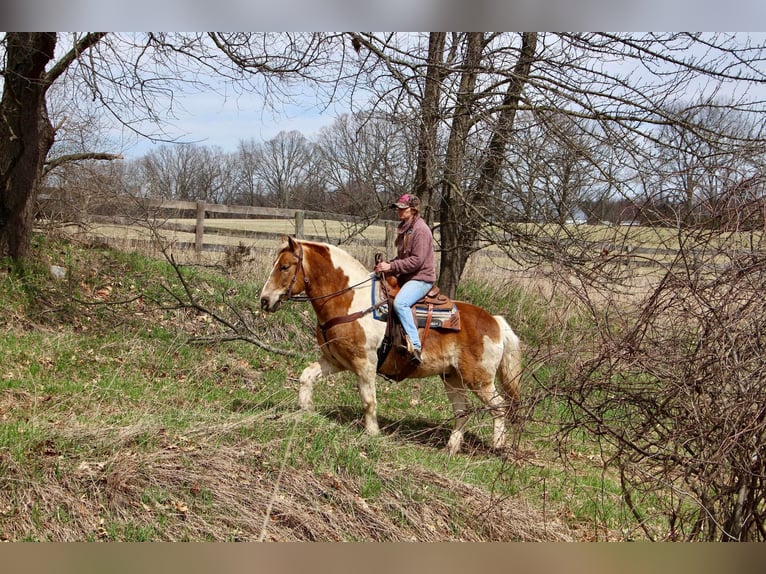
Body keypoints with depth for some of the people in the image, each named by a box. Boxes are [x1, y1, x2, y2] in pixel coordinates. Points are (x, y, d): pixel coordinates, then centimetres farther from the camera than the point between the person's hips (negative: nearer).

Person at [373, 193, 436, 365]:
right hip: (406, 277, 11)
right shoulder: (404, 228, 16)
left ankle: (415, 347, -38)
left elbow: (417, 260, -21)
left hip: (421, 278, -11)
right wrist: (387, 264, 6)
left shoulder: (421, 230, -13)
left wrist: (392, 267, -22)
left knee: (400, 303, -35)